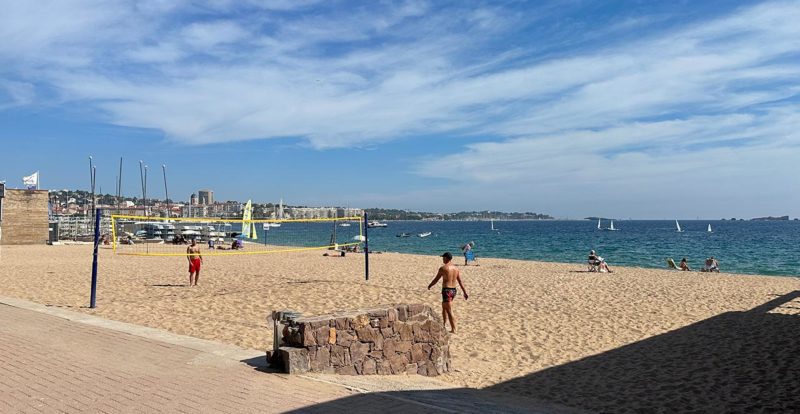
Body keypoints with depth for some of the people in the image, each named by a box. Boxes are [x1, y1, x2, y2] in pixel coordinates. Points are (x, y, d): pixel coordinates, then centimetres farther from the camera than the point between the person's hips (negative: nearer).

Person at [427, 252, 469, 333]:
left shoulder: (443, 268, -10)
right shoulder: (456, 268, 8)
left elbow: (436, 279, -3)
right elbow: (460, 282, 8)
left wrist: (429, 286, 13)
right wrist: (465, 292, 11)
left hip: (447, 290, -8)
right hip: (454, 290, 8)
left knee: (449, 311, -4)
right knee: (444, 306, 26)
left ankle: (453, 329, -5)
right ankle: (444, 324, 35)